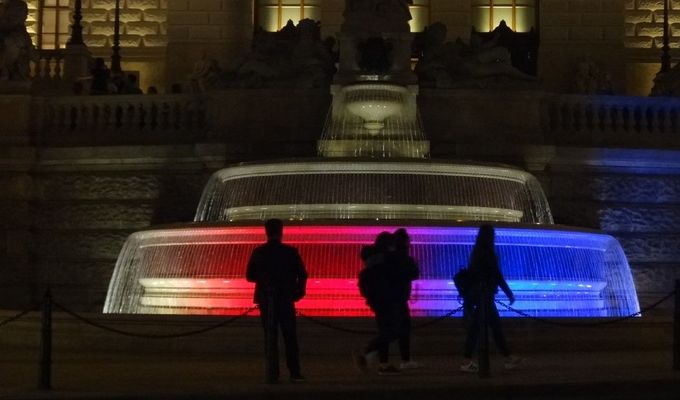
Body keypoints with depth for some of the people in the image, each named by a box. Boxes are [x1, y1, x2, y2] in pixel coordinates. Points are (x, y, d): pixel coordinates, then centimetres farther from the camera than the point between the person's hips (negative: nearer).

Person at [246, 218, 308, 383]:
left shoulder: (258, 252, -3)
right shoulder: (290, 252, -6)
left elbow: (250, 276, 1)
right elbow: (302, 275, -6)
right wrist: (299, 291, 9)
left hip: (266, 300, 1)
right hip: (286, 300, -1)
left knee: (270, 337, 6)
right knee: (290, 337, 9)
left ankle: (272, 374, 0)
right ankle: (295, 373, 7)